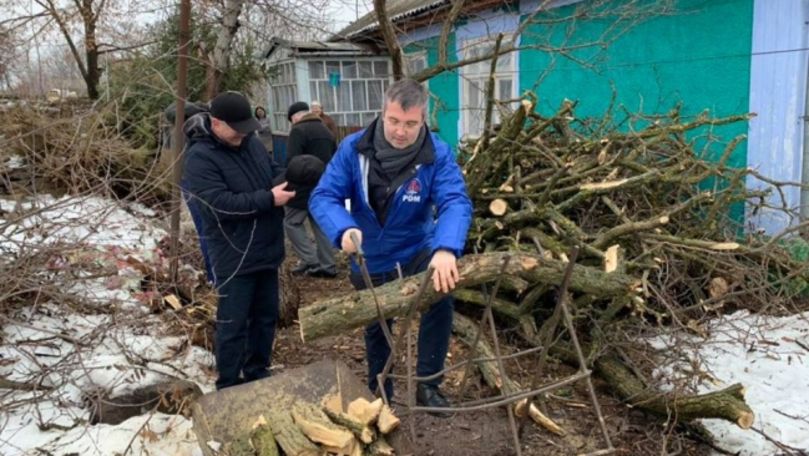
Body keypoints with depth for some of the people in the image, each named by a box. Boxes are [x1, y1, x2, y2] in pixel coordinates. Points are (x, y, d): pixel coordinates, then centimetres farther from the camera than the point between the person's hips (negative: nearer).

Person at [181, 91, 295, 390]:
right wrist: (268, 199, -26)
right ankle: (229, 387, 19)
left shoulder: (250, 141, 4)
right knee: (233, 323, 4)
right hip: (234, 256, -8)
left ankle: (258, 373, 35)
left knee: (266, 315, 18)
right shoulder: (200, 158, -18)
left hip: (266, 249, 8)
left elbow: (273, 170, 17)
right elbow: (221, 203, -26)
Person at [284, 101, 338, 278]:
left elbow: (292, 161, -19)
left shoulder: (298, 130, -11)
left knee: (292, 222, 4)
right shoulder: (325, 130, 16)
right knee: (320, 224, 13)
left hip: (305, 187, -8)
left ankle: (310, 261, -2)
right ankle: (327, 266, 13)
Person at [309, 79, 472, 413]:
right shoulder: (353, 148, -17)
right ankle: (378, 393, 43)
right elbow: (323, 196, -20)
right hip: (370, 260, 2)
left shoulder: (438, 154, -20)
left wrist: (445, 249, -52)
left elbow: (456, 202, -32)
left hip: (416, 252, -1)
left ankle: (427, 385, -11)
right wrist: (343, 228, -42)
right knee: (376, 328, 18)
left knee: (441, 295, -30)